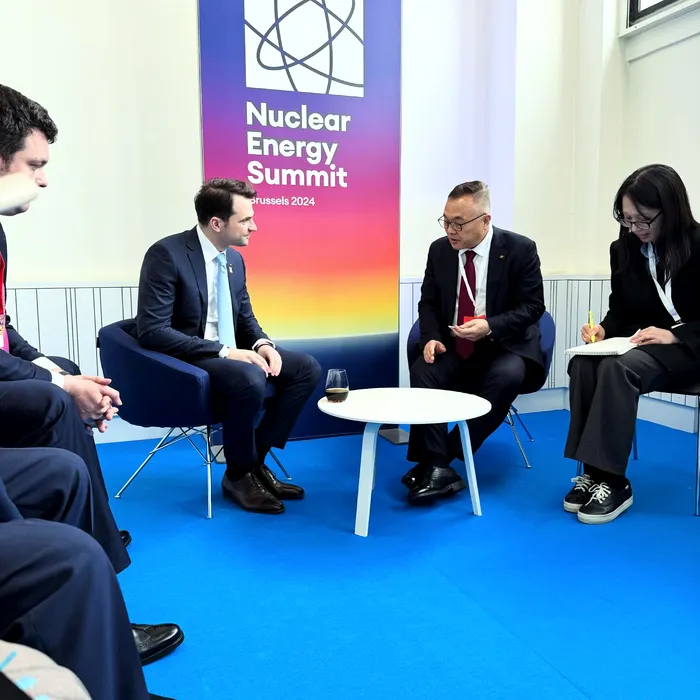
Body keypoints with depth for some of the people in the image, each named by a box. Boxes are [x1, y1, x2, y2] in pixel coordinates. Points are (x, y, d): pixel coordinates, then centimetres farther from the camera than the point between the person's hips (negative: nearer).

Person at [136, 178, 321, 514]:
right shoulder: (166, 254, -16)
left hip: (230, 355, 8)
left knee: (307, 368, -5)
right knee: (249, 379, -35)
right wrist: (224, 352, -27)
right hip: (185, 362, -8)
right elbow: (152, 332, -23)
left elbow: (245, 318, 16)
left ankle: (255, 460, 1)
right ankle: (238, 475, -9)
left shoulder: (234, 259, 7)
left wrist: (261, 344, -8)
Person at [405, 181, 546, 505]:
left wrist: (490, 327, -24)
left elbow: (532, 306, -8)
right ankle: (436, 466, -27)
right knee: (423, 372, -27)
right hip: (453, 348, 3)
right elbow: (428, 303, 8)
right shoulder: (439, 250, 1)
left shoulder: (520, 249, -9)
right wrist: (431, 338, -13)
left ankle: (442, 457, -25)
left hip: (504, 346, -2)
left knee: (507, 377, -34)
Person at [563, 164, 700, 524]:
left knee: (618, 368, -35)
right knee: (582, 364, -28)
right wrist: (603, 328, -10)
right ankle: (593, 471, -23)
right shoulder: (623, 249, 4)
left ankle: (611, 480, -30)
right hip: (638, 343, 5)